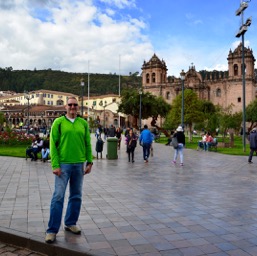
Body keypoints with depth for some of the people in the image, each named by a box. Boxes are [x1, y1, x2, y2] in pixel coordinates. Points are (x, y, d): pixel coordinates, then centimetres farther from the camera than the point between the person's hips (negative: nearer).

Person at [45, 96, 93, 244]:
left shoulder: (83, 123, 8)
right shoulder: (58, 122, -1)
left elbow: (87, 144, 9)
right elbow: (53, 144, -5)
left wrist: (89, 162, 3)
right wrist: (55, 165, -11)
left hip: (79, 165, 4)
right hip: (63, 164, -3)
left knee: (76, 196, 11)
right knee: (58, 196, -4)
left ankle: (70, 223, 27)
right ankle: (52, 230, 5)